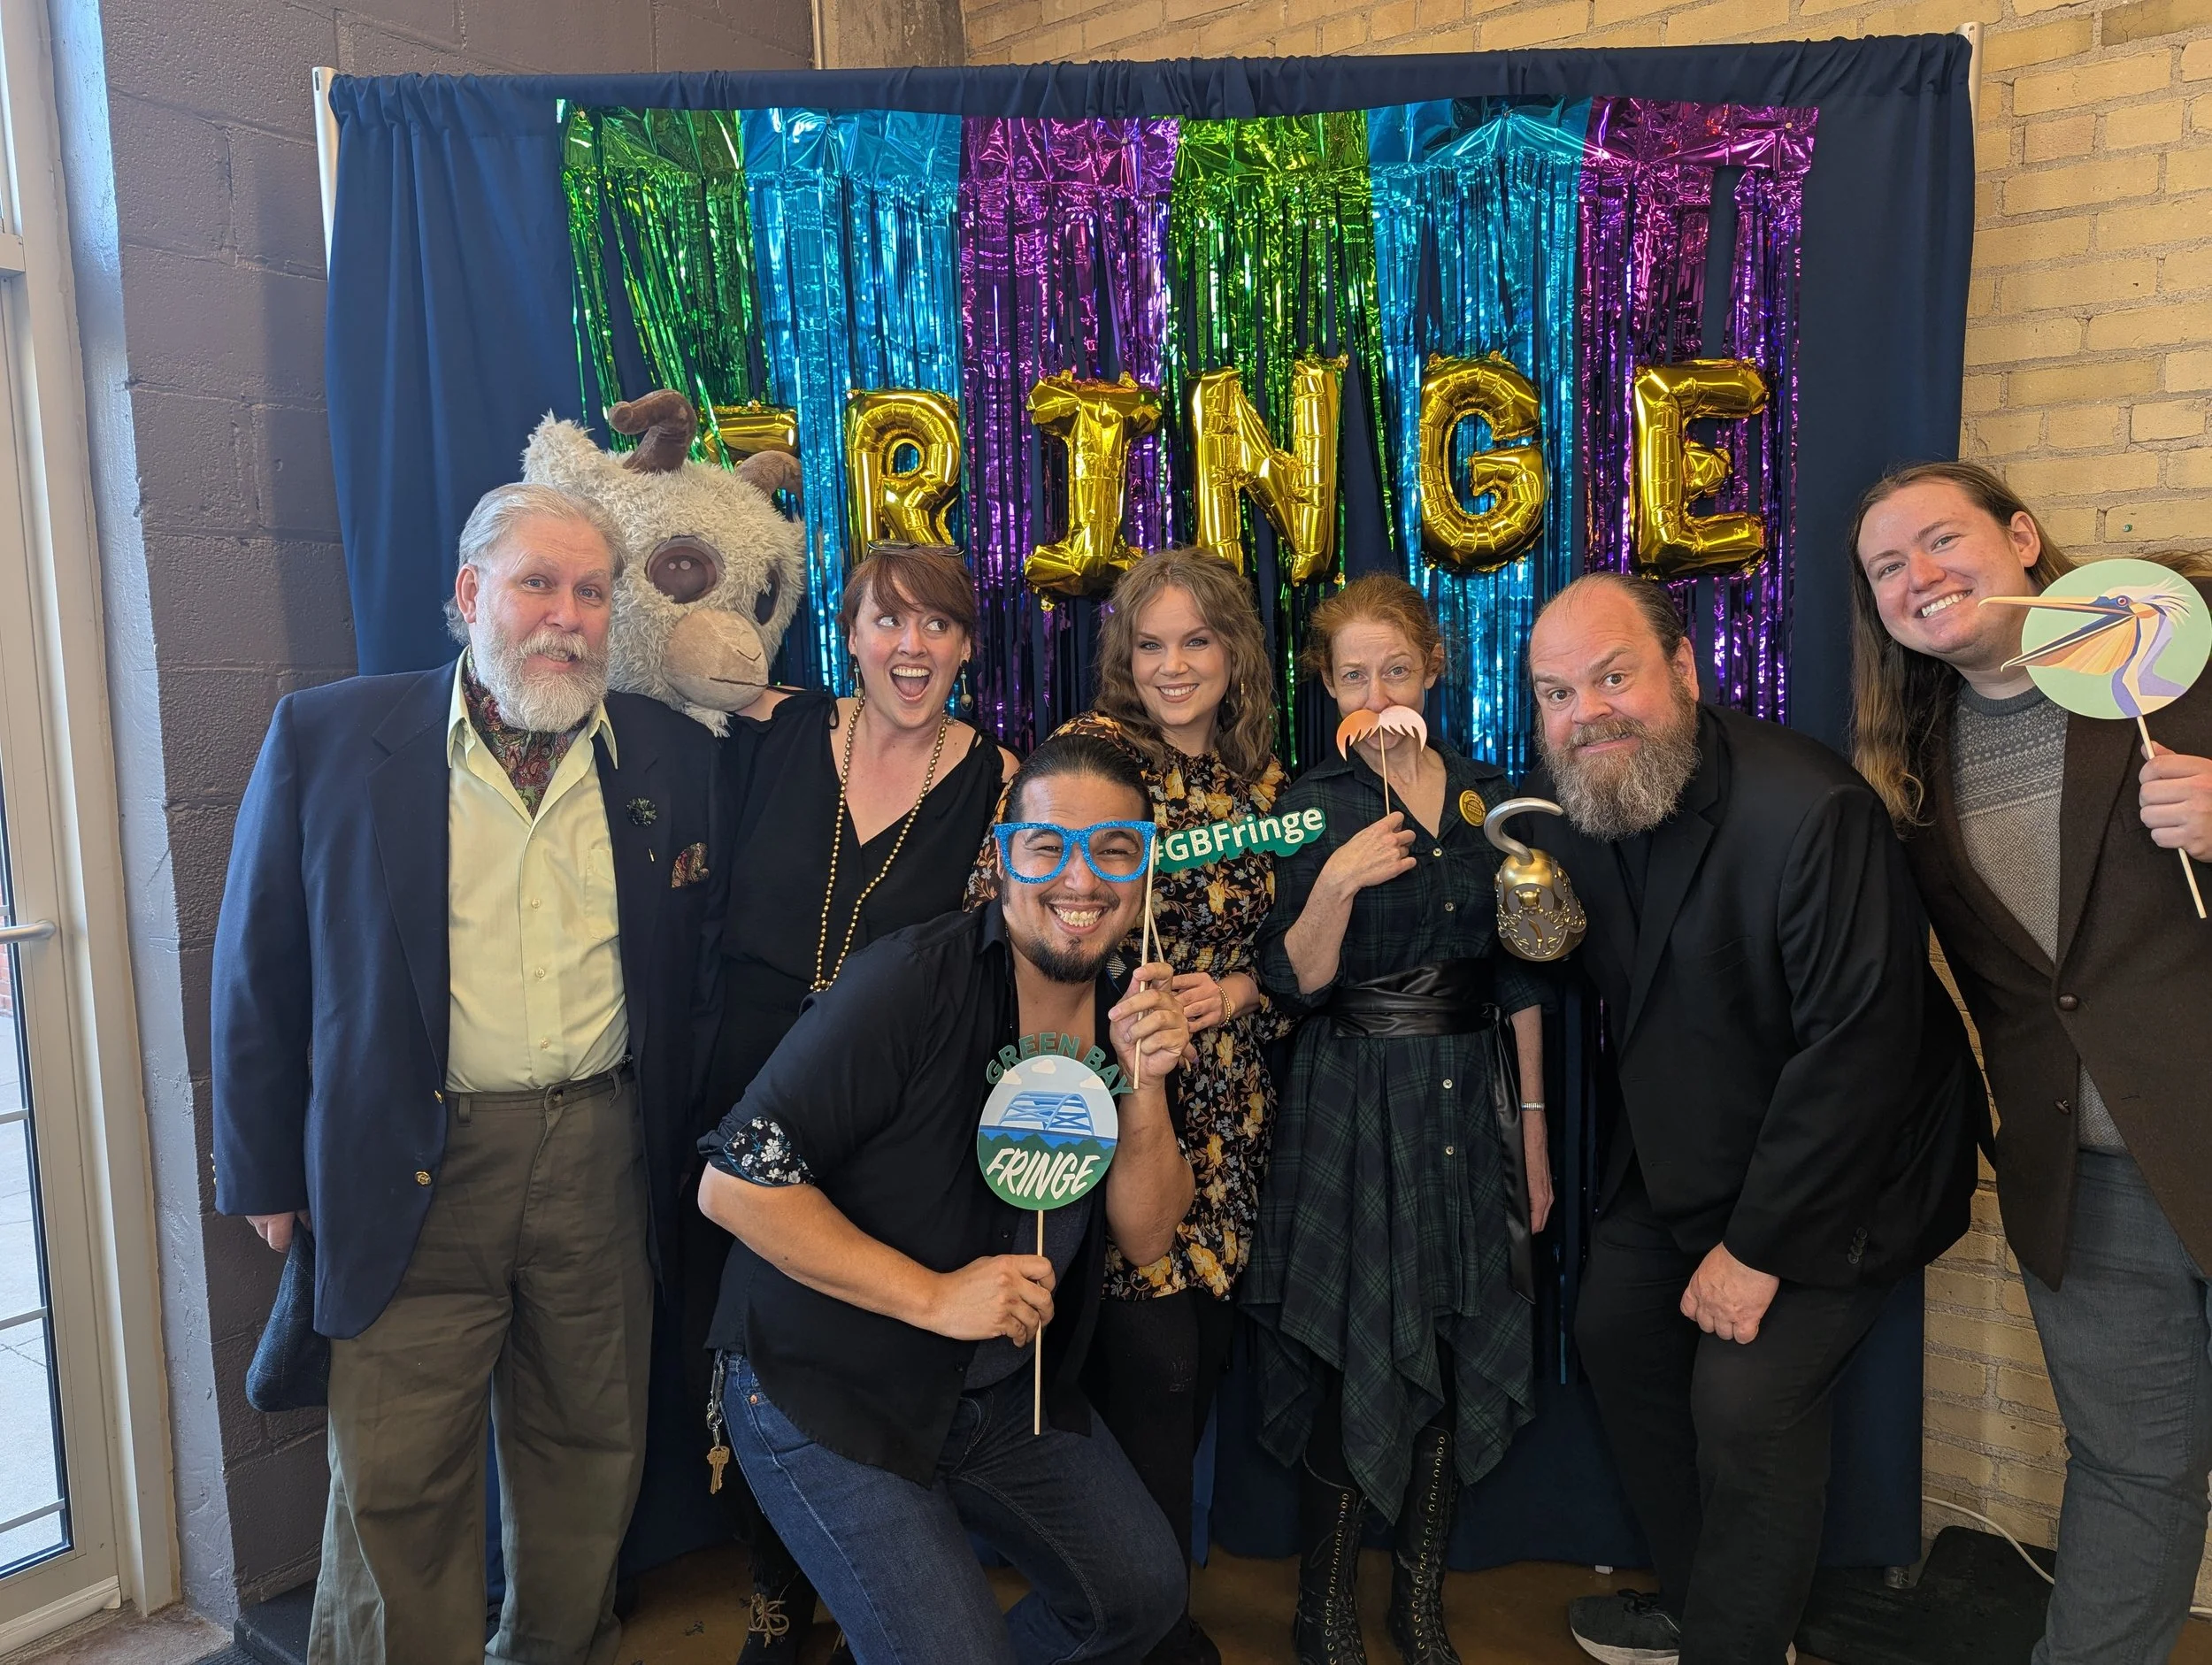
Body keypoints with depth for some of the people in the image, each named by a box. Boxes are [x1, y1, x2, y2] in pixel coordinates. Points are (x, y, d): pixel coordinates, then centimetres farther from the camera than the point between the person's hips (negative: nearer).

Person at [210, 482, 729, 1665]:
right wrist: (266, 1169, 2)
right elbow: (261, 967, 1)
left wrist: (684, 1142, 4)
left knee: (591, 1452, 17)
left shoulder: (672, 757, 2)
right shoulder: (325, 737, -4)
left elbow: (702, 964, 8)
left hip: (604, 1156, 3)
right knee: (397, 1486, 7)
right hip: (415, 1169, -2)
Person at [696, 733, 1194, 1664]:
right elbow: (732, 1182, -25)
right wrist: (933, 1295, -26)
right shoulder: (911, 986, -23)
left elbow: (1145, 1237, -1)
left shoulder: (1128, 1012, -1)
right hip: (829, 1392, -7)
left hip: (1008, 1392, 7)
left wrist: (1144, 1087, -19)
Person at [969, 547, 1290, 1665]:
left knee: (1202, 1358, 12)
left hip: (1226, 1115, 5)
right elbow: (995, 911, -11)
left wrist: (1236, 994, -6)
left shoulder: (1262, 778, 9)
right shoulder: (1089, 753, -7)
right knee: (1153, 1368, -3)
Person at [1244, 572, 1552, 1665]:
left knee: (1463, 1342, 9)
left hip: (1469, 1100, 4)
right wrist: (1334, 887, -26)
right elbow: (1296, 984, -9)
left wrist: (1534, 1122, 9)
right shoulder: (1314, 805, -3)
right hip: (1354, 1109, -4)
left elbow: (1519, 975, 11)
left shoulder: (1486, 796, 7)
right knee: (1354, 1351, 0)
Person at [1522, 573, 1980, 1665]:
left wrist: (1756, 1248, -21)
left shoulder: (1810, 811, -29)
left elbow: (1860, 1048, -27)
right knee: (1615, 1333, 14)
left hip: (1828, 1173, -7)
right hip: (1679, 1155, 8)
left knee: (1747, 1403, -12)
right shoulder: (1564, 807, -6)